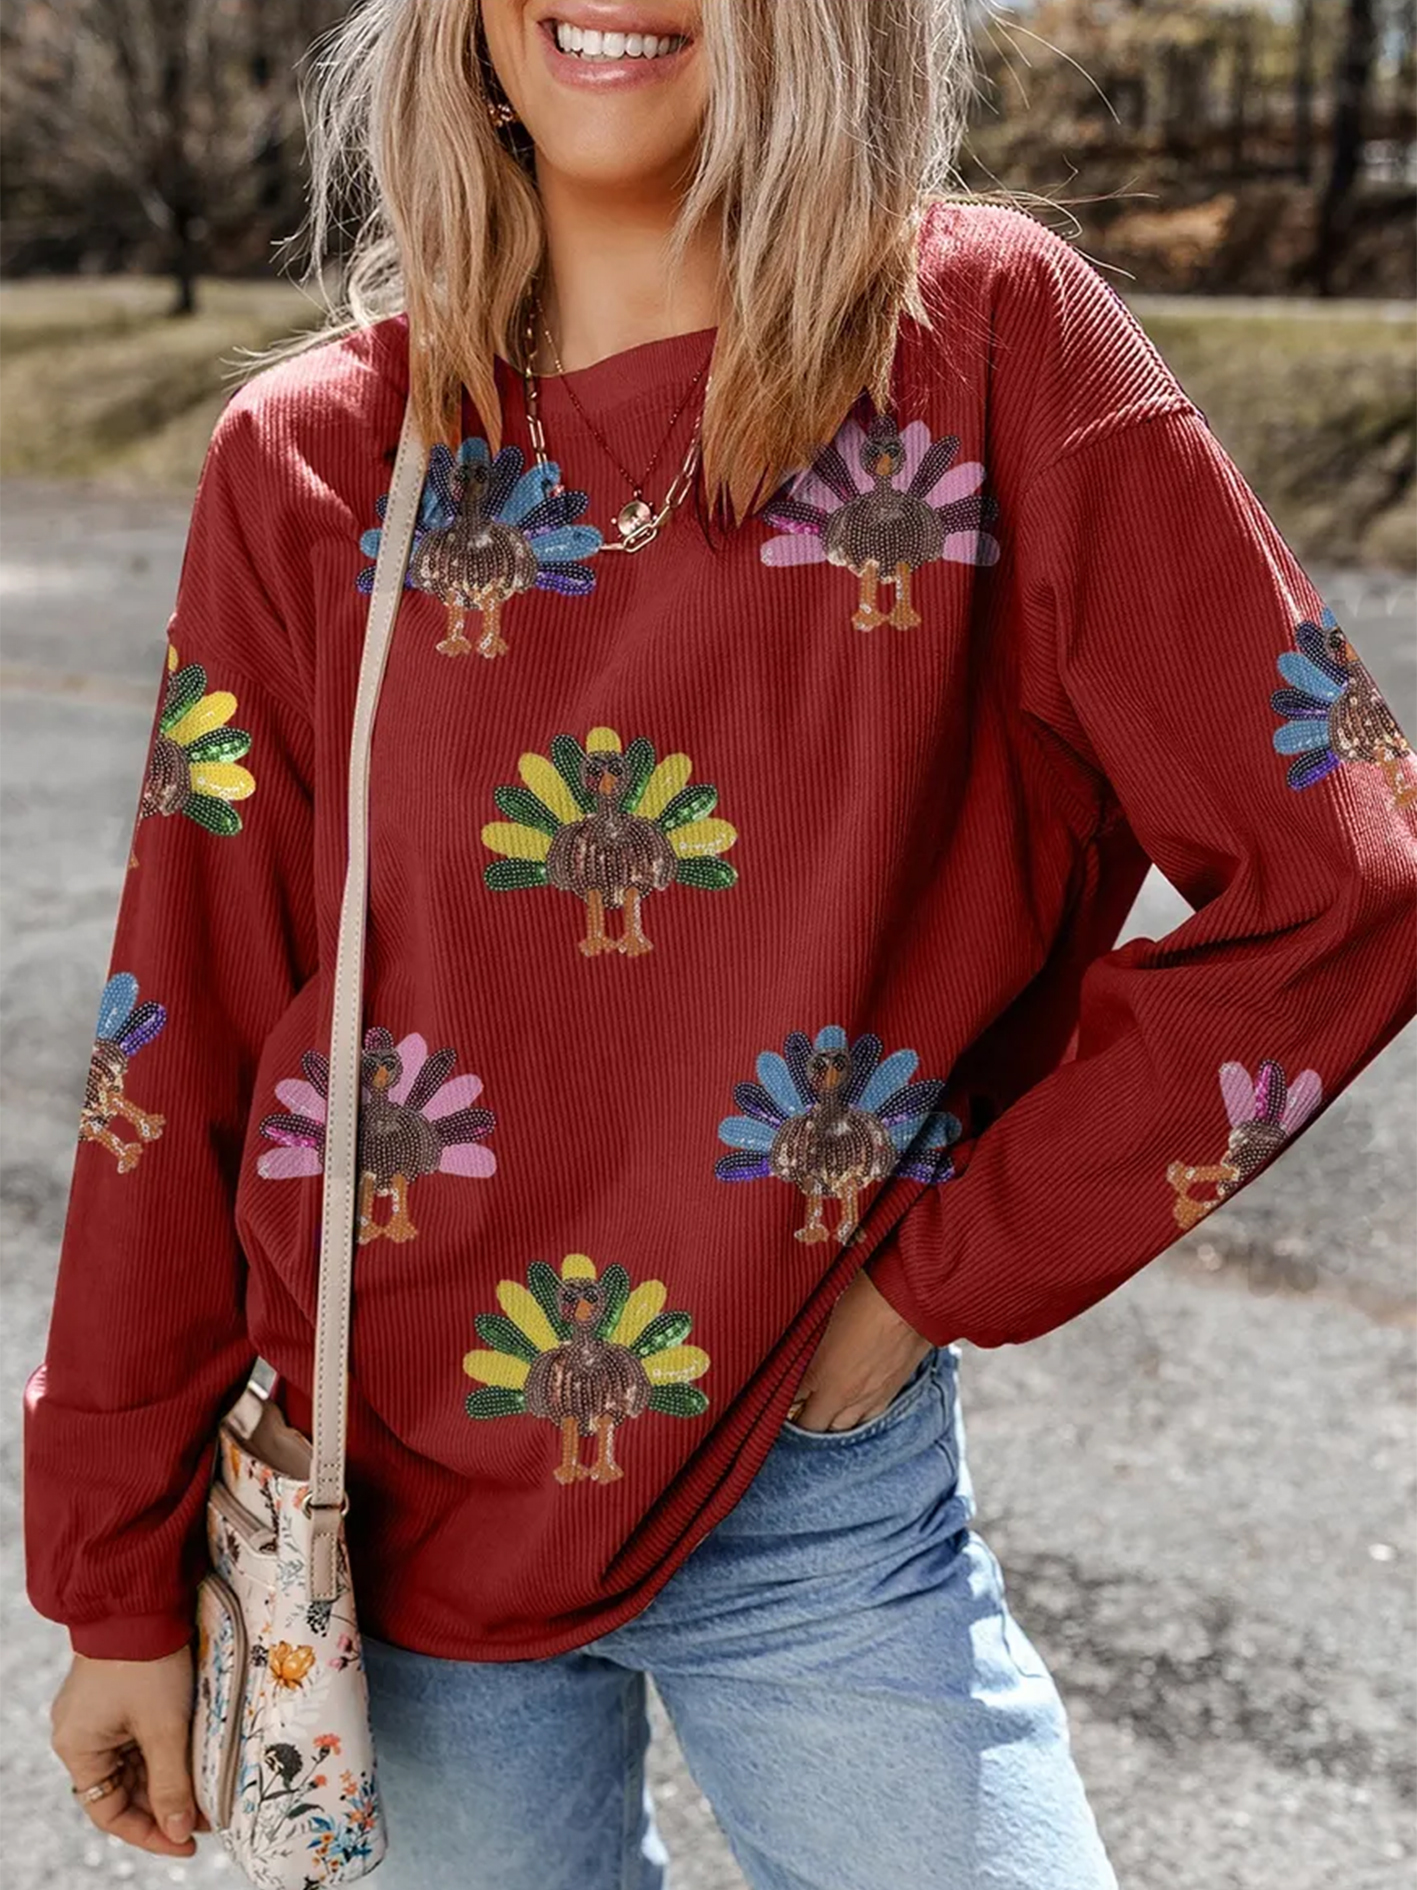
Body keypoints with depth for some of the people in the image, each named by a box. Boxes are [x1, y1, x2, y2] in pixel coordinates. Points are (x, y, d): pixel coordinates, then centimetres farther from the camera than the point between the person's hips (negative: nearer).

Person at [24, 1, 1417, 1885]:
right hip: (400, 1491, 2)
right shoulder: (311, 454, -3)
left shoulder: (986, 336, -9)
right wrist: (120, 1582, 3)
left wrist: (944, 1270, -9)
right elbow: (185, 1033, 0)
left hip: (820, 1496, -1)